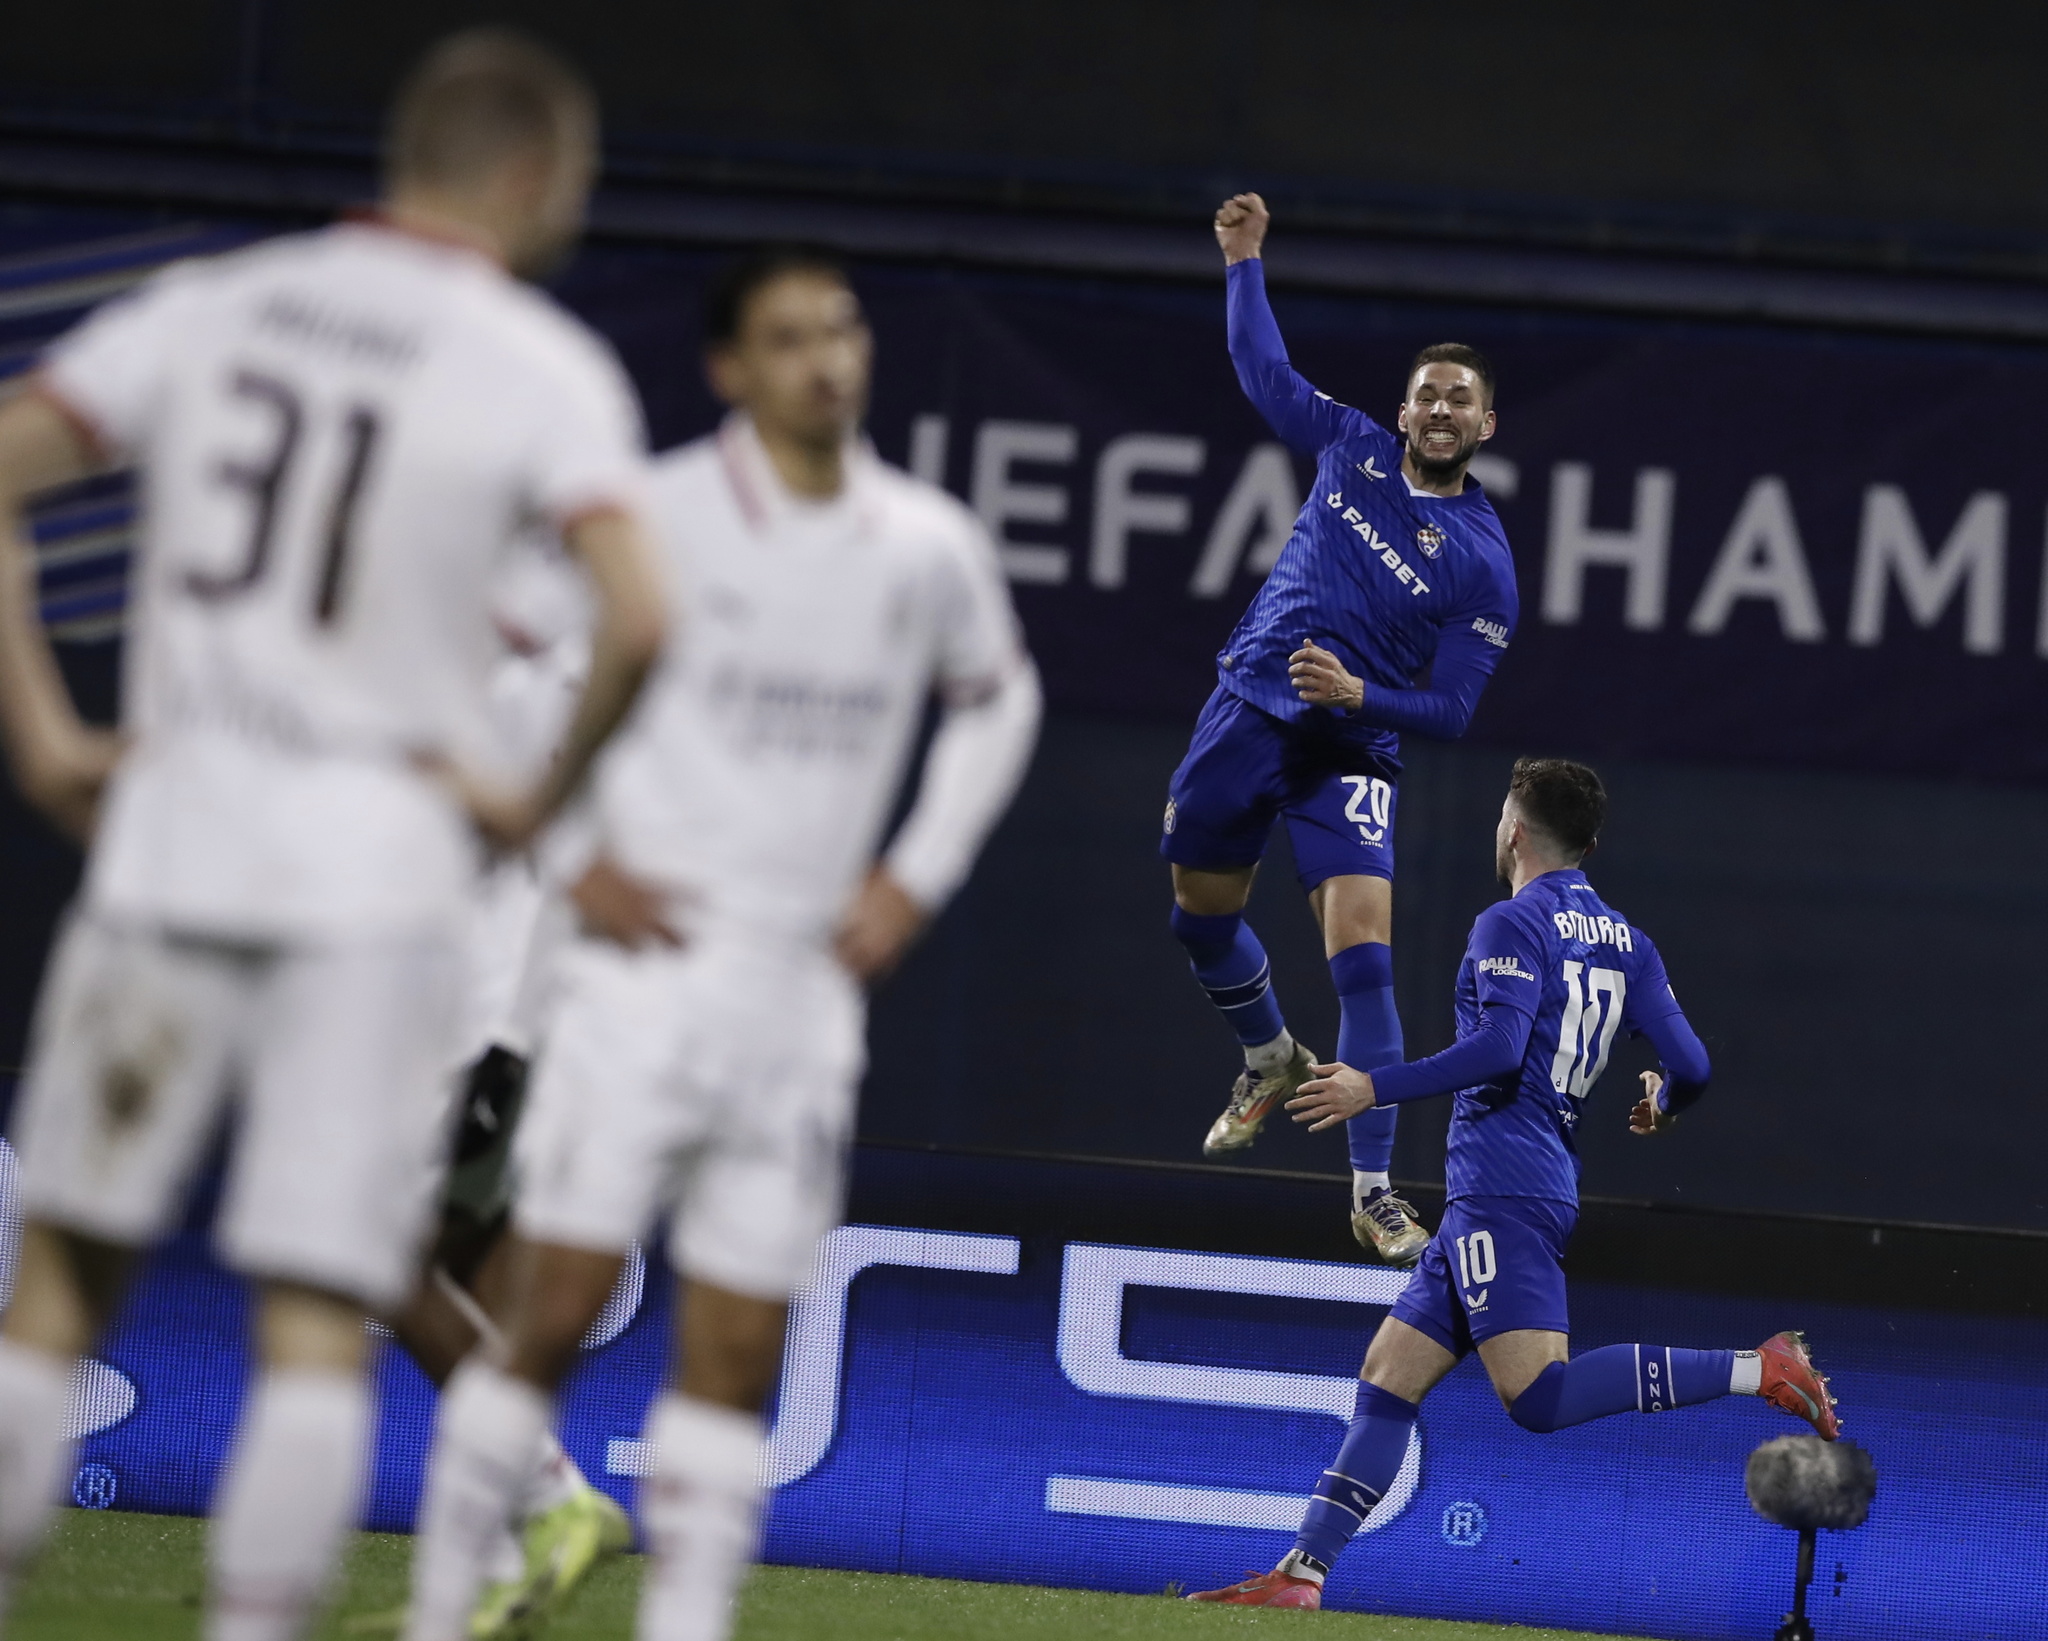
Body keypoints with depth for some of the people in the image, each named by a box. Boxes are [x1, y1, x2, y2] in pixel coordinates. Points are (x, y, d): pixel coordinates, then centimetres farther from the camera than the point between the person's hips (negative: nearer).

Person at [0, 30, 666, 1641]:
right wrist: (541, 797, -2)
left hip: (170, 834, 3)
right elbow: (635, 619, -17)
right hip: (380, 860, -3)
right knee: (317, 1329, 0)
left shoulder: (208, 305, 8)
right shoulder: (547, 368, -3)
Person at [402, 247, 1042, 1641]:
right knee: (556, 1310, -7)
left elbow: (997, 700, 26)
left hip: (802, 990, 4)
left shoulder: (933, 549, 6)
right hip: (649, 964, -4)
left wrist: (915, 876, 13)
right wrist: (580, 859, -4)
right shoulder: (660, 517, -7)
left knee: (735, 1354, 3)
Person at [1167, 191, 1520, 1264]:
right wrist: (1245, 260, 13)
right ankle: (1271, 1059, 48)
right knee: (1201, 915, 17)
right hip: (1247, 711, 5)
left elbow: (1452, 711, -7)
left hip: (1349, 750, -5)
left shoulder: (1483, 563, -8)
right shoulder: (1352, 449, 3)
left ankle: (1374, 1193, -16)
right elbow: (1262, 370, 18)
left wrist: (1361, 695, -23)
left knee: (1363, 955, -17)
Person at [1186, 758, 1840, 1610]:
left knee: (1538, 1394, -20)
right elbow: (1689, 1065, 11)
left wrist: (1375, 1086, -15)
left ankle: (1754, 1369, -24)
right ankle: (1301, 1572, 6)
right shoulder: (1627, 942, 16)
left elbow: (1500, 1048, -20)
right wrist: (1660, 1107, 34)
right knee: (1387, 1377, 9)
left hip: (1502, 1182, -9)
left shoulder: (1512, 924, -6)